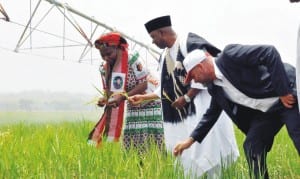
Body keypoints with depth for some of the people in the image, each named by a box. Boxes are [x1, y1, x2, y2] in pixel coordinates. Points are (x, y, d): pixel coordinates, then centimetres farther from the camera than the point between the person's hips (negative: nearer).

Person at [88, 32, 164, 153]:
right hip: (132, 109, 6)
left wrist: (123, 97, -27)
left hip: (149, 105, -6)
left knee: (151, 144, -11)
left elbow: (144, 84, -19)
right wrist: (105, 99, -15)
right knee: (130, 147, 2)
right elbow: (109, 91, 9)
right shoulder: (106, 69, 2)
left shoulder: (132, 60, -18)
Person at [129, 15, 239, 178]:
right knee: (185, 155, 5)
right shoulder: (164, 56, 15)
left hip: (200, 107, -8)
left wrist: (186, 98, -16)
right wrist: (143, 97, 19)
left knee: (206, 149, -10)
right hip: (180, 115, 8)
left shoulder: (189, 42, -10)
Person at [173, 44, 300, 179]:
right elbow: (212, 112, 21)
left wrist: (283, 91, -25)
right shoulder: (214, 86, 6)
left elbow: (270, 52, -26)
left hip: (289, 96, -8)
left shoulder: (229, 55, -20)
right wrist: (191, 139, 17)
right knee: (252, 147, 2)